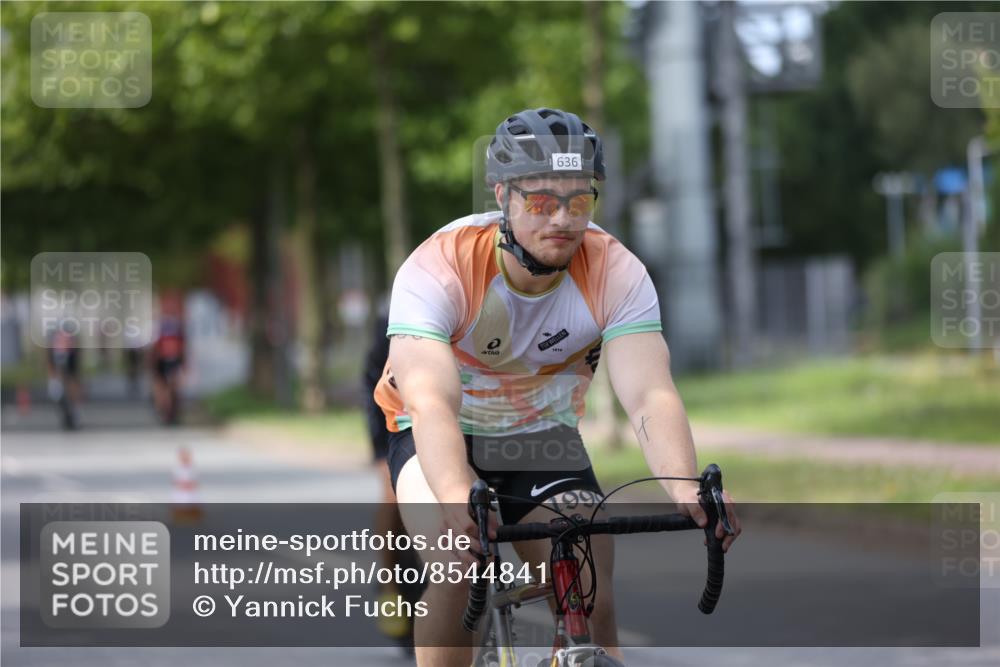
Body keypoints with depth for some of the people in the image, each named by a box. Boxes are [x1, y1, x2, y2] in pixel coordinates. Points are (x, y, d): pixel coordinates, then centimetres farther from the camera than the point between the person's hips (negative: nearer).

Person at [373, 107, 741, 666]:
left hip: (545, 440, 3)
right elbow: (431, 401, -42)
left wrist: (686, 489, -53)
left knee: (593, 605, -14)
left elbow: (651, 396, -33)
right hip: (447, 438, -3)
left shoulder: (616, 273, -22)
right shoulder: (439, 269, -29)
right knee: (458, 568, -30)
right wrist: (455, 499, -62)